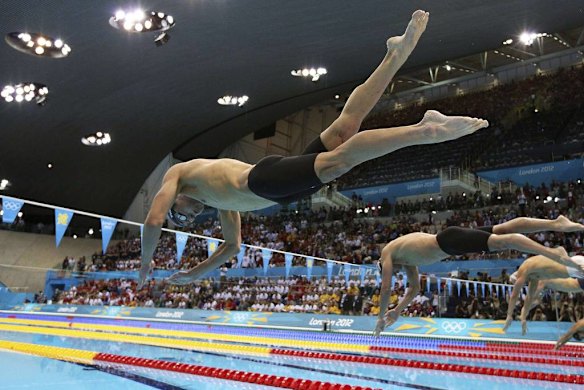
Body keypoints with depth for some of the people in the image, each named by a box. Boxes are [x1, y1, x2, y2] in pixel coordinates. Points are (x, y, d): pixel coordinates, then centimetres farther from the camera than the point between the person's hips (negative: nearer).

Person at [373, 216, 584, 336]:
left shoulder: (387, 252, 10)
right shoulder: (405, 257, 32)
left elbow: (386, 288, 3)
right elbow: (414, 287, 35)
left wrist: (381, 317, 12)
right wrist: (397, 310, 34)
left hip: (448, 241, -8)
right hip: (450, 240, 8)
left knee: (500, 241, -20)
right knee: (503, 229, 0)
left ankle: (554, 253, -31)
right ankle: (557, 223, -5)